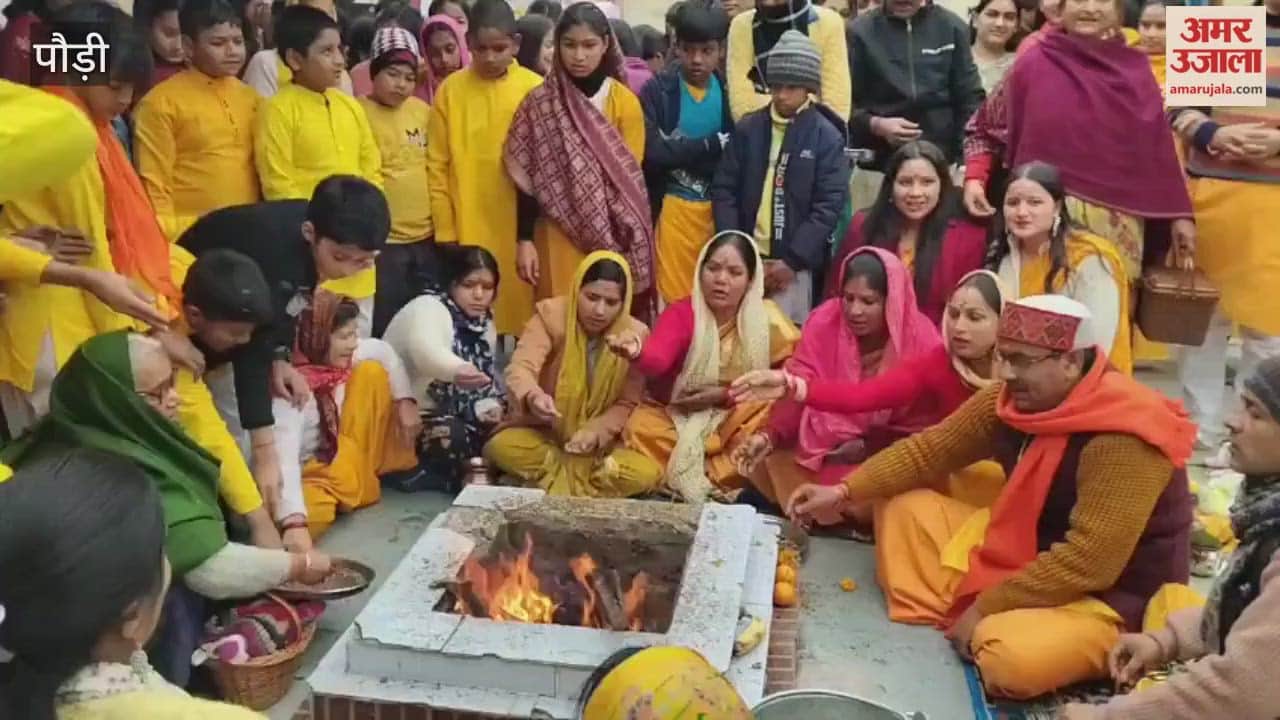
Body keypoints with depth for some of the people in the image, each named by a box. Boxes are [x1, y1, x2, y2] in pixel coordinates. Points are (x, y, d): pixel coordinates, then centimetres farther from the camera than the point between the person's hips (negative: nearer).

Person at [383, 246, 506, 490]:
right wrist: (457, 370, -67)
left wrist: (488, 408, -17)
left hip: (444, 413, 8)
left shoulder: (484, 325, 5)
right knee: (453, 435, -32)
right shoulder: (427, 308, -20)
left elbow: (487, 379, 7)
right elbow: (426, 351, -44)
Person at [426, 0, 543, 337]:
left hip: (520, 227, 0)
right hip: (468, 230, 1)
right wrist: (445, 231, 0)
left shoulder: (535, 89, 0)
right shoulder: (450, 90, 2)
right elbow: (437, 167, 3)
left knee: (519, 305, 5)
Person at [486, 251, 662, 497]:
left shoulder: (635, 334, -8)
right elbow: (520, 368, -24)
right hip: (543, 433, 0)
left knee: (647, 472, -27)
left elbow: (628, 403, -4)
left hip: (601, 444, 1)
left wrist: (596, 431, -23)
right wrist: (533, 396, -48)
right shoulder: (550, 314, -11)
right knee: (500, 446, -31)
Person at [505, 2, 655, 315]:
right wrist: (525, 239, -4)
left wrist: (621, 239, -2)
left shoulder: (625, 102, 0)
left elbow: (630, 180, 1)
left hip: (611, 237, 0)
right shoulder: (539, 103, 0)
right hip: (557, 235, 0)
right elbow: (528, 176, 1)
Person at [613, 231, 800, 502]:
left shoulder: (768, 321, -8)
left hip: (738, 422, 1)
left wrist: (726, 394, -15)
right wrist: (636, 351, -56)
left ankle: (699, 481, -17)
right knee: (639, 428, -30)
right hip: (677, 418, -1)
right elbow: (657, 361, -31)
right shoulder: (680, 313, -12)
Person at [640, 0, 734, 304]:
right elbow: (653, 153, -14)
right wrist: (712, 145, -14)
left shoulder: (730, 90, 3)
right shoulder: (657, 91, -3)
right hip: (674, 209, -2)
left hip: (721, 208, 2)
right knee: (678, 300, 3)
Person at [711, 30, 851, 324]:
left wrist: (792, 260, -12)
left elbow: (830, 204, -6)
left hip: (796, 264, -2)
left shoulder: (826, 136, -2)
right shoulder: (747, 128, 6)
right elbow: (724, 190, 6)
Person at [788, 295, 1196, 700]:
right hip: (1024, 552, 8)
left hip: (1106, 598, -7)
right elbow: (929, 449, 2)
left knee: (1008, 655, -36)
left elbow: (1088, 564, -31)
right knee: (905, 511, 2)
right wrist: (844, 491, -8)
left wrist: (985, 608, -23)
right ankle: (930, 629, -8)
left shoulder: (1122, 440, -30)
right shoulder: (1016, 399, -7)